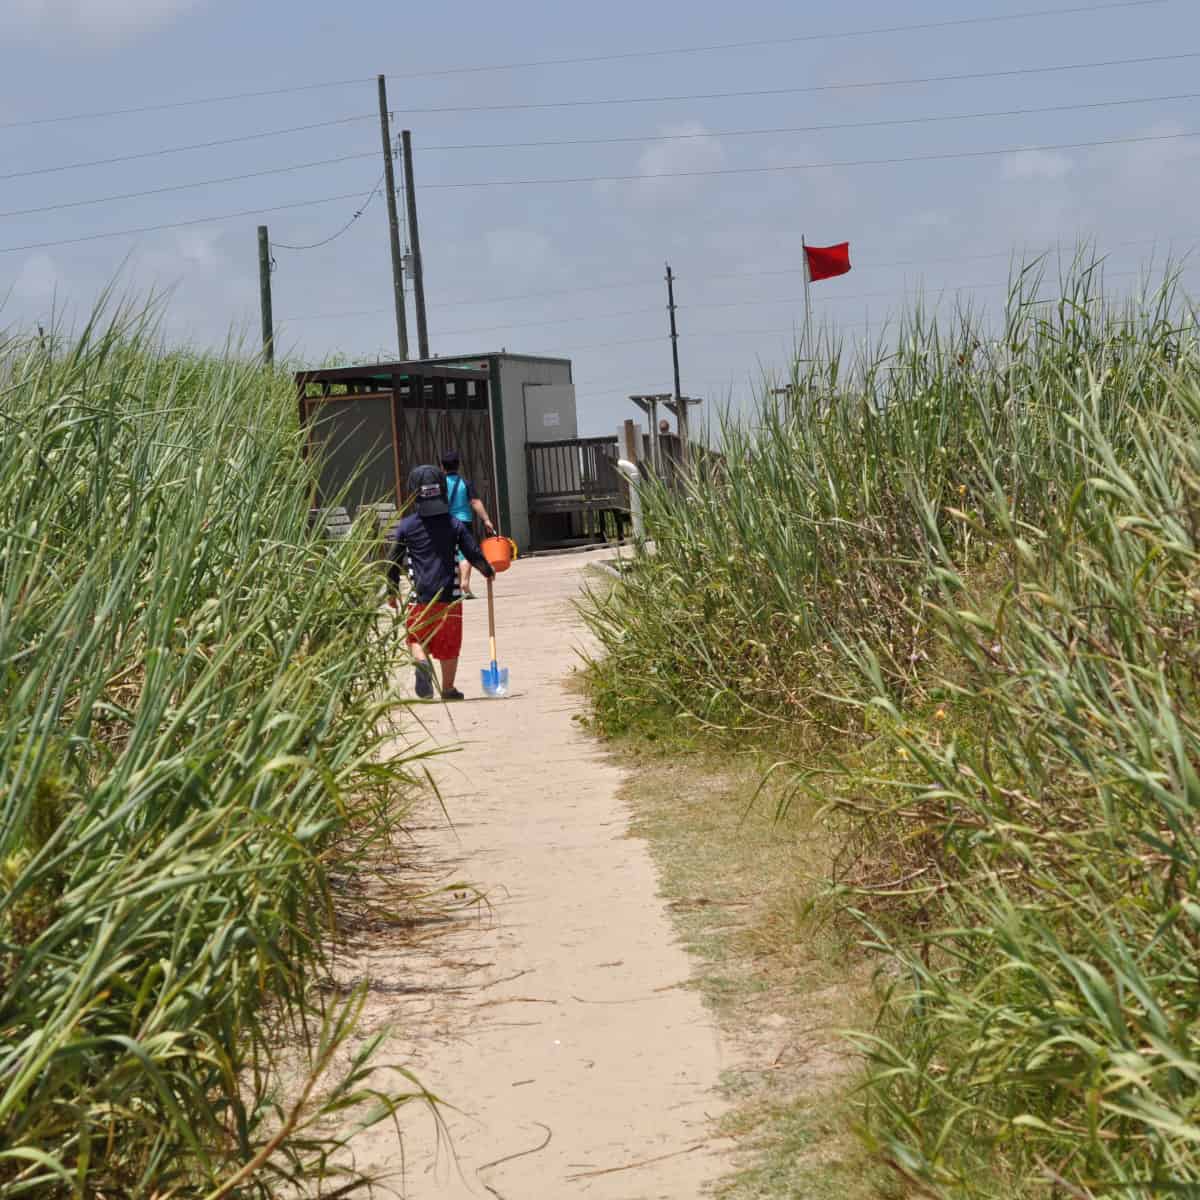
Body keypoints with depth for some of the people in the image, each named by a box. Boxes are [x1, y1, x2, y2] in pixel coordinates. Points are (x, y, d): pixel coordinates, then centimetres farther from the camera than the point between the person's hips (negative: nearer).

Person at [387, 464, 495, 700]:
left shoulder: (405, 527, -1)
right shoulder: (455, 525, 0)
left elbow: (393, 563, 2)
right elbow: (474, 554, 2)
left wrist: (392, 592, 14)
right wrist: (488, 571, 22)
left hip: (420, 596, -1)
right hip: (449, 593, 1)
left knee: (417, 638, 13)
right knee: (449, 645, 12)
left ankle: (422, 662, -18)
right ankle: (448, 688, 18)